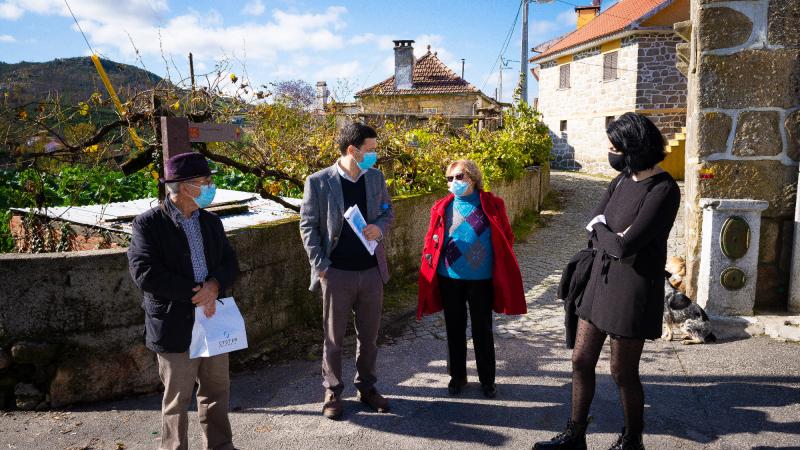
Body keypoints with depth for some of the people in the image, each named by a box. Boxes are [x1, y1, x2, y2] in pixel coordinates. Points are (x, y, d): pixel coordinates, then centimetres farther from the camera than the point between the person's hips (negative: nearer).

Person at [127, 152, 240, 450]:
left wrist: (214, 285, -15)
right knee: (177, 400, 9)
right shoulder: (148, 224, -11)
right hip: (176, 326, -6)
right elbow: (145, 274, -20)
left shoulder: (211, 221, 8)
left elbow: (230, 263, 7)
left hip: (214, 321, 6)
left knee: (217, 392, 18)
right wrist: (195, 293, -20)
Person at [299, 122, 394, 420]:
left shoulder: (376, 177, 4)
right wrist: (320, 266, -11)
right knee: (334, 337, 9)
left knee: (369, 336, 14)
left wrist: (380, 227, -9)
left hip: (372, 271, 4)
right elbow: (308, 226, -5)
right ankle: (333, 392, 25)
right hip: (337, 273, -3)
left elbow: (387, 212, 14)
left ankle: (367, 387, 31)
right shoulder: (318, 182, -8)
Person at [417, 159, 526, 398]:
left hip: (481, 279, -2)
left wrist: (502, 272, -2)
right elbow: (431, 240, 6)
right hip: (450, 279, 2)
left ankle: (487, 379, 27)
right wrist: (430, 263, -5)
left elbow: (506, 238, 1)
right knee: (455, 329, 14)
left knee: (482, 330, 10)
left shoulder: (492, 205, -3)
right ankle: (457, 376, 31)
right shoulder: (442, 207, 2)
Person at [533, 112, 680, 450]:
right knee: (581, 360, 13)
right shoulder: (623, 180, 6)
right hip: (601, 280, 8)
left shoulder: (663, 190, -20)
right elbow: (593, 226, 2)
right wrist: (614, 237, -18)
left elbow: (625, 246, -26)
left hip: (633, 289, -8)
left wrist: (602, 231, -7)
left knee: (623, 373, 8)